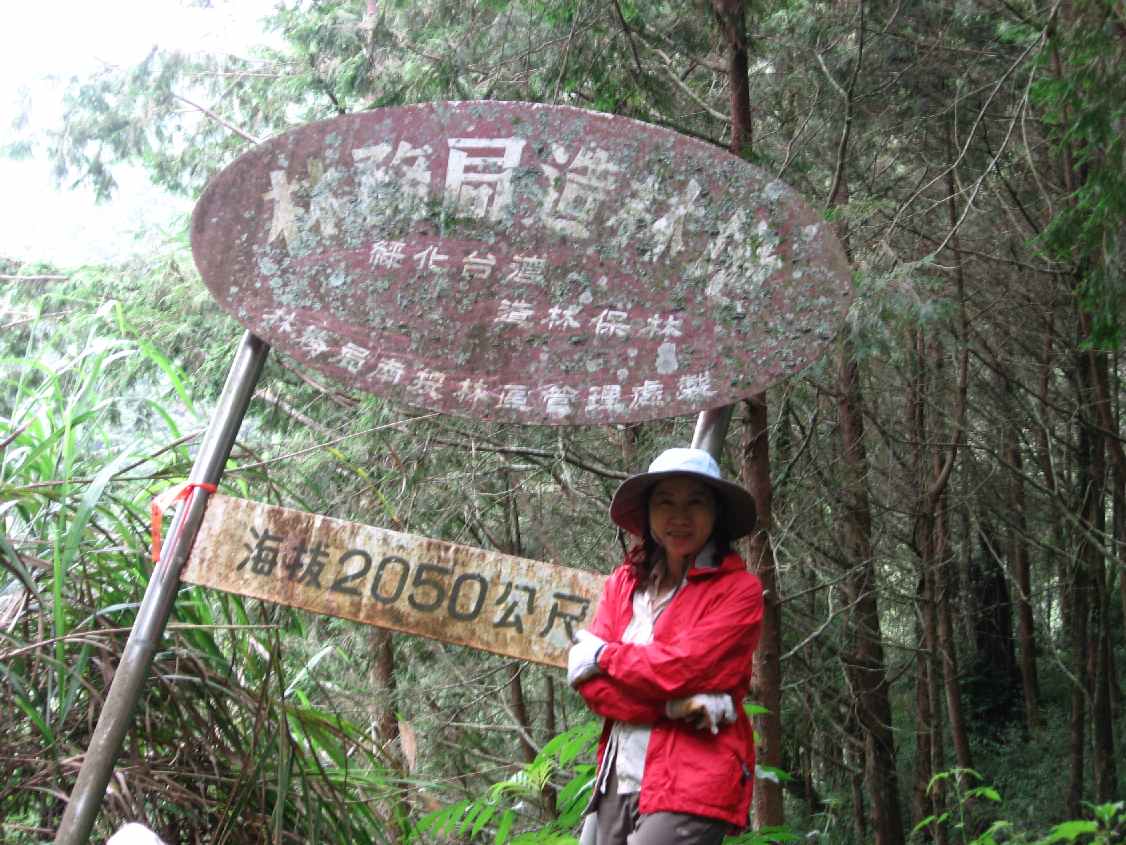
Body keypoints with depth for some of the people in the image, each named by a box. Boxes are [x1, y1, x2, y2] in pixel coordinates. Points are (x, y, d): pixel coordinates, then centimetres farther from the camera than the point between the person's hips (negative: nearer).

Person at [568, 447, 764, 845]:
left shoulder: (738, 589, -4)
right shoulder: (622, 582, 10)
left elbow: (681, 667, -15)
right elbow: (589, 682, 1)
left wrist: (603, 655, -1)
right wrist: (676, 706, -13)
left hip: (690, 787, -5)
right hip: (617, 781, 5)